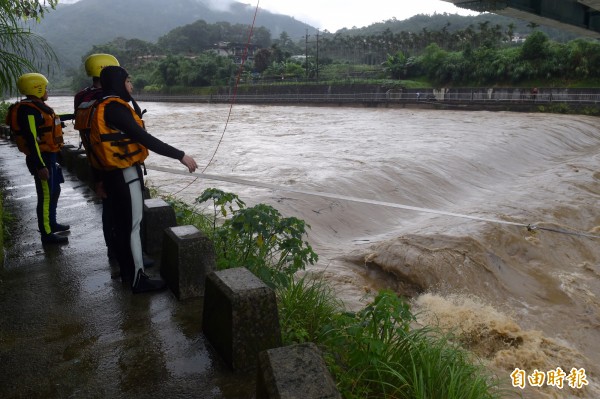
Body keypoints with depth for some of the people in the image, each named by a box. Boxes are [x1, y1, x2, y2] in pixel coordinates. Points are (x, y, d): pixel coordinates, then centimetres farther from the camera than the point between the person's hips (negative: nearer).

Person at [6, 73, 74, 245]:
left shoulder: (38, 107, 12)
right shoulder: (29, 110, -20)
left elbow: (51, 120, 35)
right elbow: (31, 140, -25)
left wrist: (72, 116, 46)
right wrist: (40, 165, -28)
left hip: (49, 157, 11)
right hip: (41, 159, -10)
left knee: (54, 191, 21)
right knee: (46, 196, -5)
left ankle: (51, 223, 36)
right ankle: (47, 234, 3)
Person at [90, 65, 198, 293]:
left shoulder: (104, 108, 13)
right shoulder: (115, 108, -18)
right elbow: (144, 138, -25)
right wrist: (180, 156, -24)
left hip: (115, 174, 10)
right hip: (125, 175, -10)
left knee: (122, 223, 18)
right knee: (132, 225, -4)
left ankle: (126, 270, 30)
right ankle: (138, 279, 4)